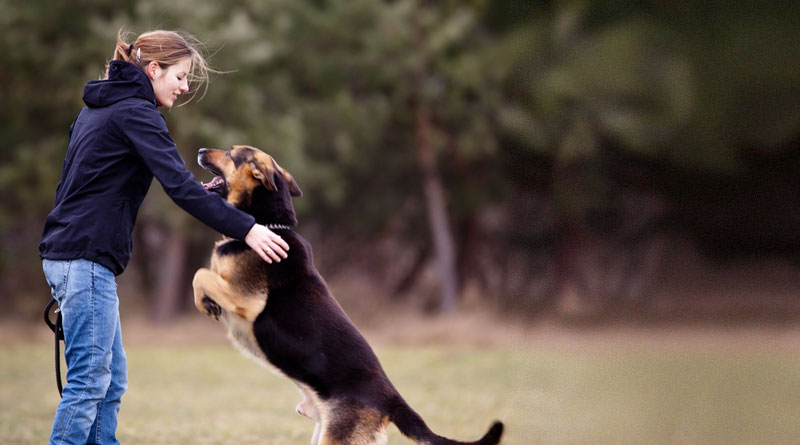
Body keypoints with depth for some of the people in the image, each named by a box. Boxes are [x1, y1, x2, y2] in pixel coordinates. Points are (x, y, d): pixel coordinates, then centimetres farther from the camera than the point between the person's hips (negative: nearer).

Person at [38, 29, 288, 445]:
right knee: (90, 378, -9)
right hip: (86, 257, -10)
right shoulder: (136, 113, -10)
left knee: (111, 379, 10)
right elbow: (180, 186, -20)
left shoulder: (98, 108, 20)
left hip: (65, 251, 10)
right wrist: (245, 230, -21)